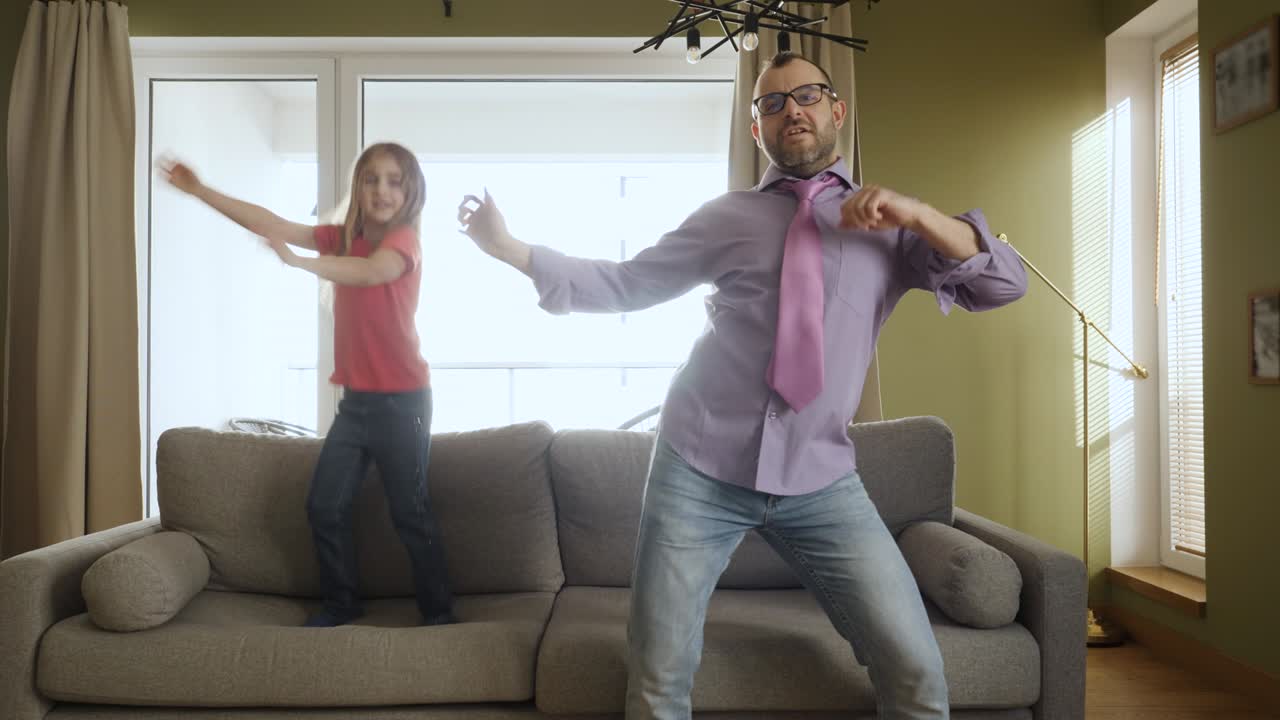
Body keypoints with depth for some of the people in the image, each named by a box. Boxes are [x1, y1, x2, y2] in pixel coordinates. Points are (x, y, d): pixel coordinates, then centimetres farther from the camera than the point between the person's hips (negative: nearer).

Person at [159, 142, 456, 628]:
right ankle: (341, 602, 23)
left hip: (402, 401, -6)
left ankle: (439, 611, 14)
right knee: (324, 505, 6)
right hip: (356, 400, 6)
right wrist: (200, 191, -2)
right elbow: (273, 225, 3)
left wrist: (299, 261, -44)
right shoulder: (343, 237, 9)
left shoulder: (404, 240, -10)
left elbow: (372, 272, -31)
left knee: (409, 512, 0)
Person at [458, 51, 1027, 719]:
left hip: (821, 482, 1)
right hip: (699, 470, 0)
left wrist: (915, 212, -12)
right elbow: (623, 284, 9)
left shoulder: (890, 225, 10)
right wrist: (509, 248, 3)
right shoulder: (725, 218, 10)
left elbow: (1006, 284, 2)